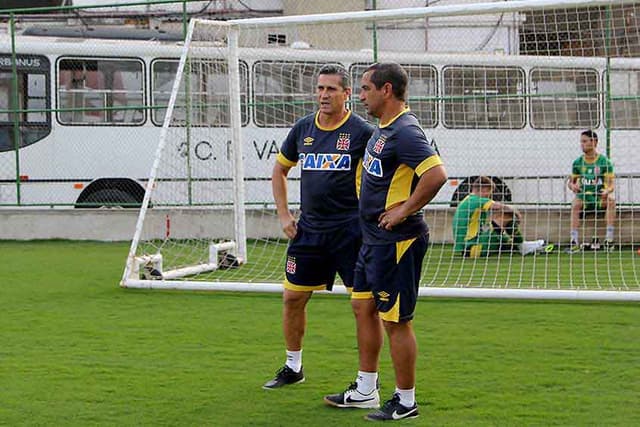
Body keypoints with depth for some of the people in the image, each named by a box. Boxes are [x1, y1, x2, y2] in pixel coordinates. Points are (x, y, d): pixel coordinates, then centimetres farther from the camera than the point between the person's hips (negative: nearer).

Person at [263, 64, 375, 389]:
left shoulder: (362, 131, -7)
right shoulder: (303, 128, 7)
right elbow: (279, 171, 20)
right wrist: (284, 215, 12)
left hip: (350, 230, -5)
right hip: (308, 229, 5)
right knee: (293, 298, 9)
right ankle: (293, 368, 25)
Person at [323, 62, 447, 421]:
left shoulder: (405, 131, -19)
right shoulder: (383, 129, 12)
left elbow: (437, 174, -31)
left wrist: (405, 210, -23)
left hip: (396, 242, -11)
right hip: (374, 239, 11)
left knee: (396, 321, -3)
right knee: (364, 308, 18)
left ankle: (405, 402, 8)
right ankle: (365, 390, 29)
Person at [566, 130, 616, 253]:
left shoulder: (604, 161, -1)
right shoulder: (578, 162, 6)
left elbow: (610, 185, -5)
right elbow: (571, 181, 13)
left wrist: (607, 191, -28)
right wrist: (572, 186, -12)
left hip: (600, 198, -1)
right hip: (584, 197, 1)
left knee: (611, 200, -32)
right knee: (575, 203, -32)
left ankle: (609, 239, -31)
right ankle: (574, 242, -37)